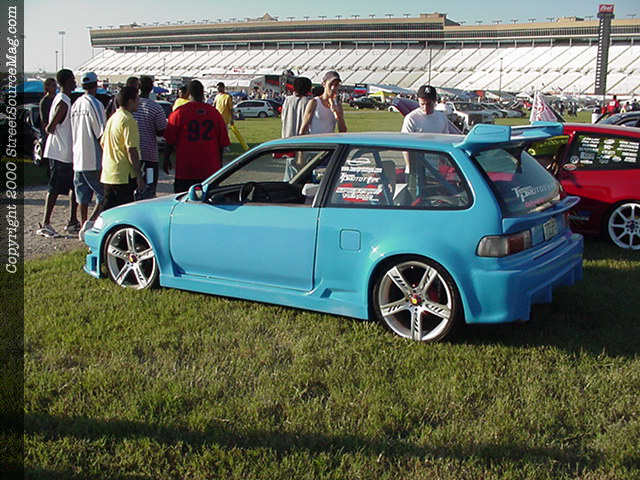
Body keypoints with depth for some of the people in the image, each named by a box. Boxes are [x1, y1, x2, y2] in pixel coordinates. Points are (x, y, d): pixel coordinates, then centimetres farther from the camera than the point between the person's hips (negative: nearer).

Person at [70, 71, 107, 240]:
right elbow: (101, 135, -15)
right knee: (105, 195, -1)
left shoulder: (75, 105, 12)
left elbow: (73, 132, 17)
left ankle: (83, 227, 13)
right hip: (94, 159, -7)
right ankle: (91, 221, -16)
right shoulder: (95, 104, -11)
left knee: (83, 196, 11)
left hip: (78, 158, 7)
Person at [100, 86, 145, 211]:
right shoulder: (128, 120, -14)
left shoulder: (112, 118, 15)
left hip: (107, 175, 9)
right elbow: (131, 150, -18)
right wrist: (139, 176, -15)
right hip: (124, 176, -9)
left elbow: (102, 143, 22)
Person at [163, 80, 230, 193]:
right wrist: (219, 162, 18)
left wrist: (166, 159, 10)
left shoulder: (179, 112, -5)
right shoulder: (214, 112, 3)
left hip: (185, 169, -3)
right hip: (210, 169, 3)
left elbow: (170, 141, -2)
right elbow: (222, 142, 7)